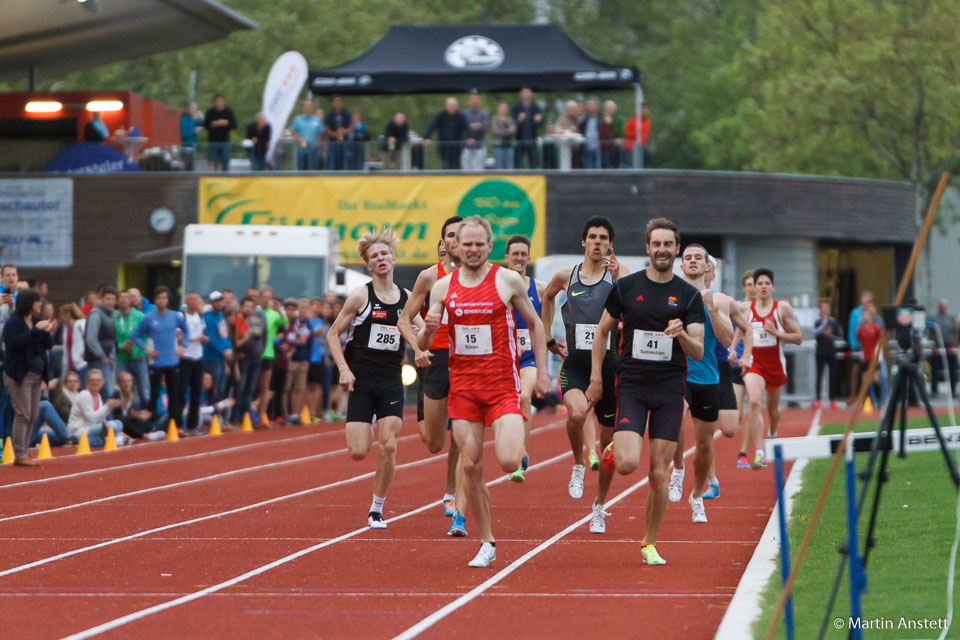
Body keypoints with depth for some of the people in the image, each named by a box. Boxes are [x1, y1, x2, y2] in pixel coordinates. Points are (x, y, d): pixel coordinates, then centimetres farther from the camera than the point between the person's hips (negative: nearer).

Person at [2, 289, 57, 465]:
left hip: (36, 374, 8)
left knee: (32, 416, 8)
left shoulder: (37, 321, 11)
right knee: (23, 414, -10)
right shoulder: (13, 322, -10)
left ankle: (24, 453, 14)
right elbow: (15, 342, -25)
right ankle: (19, 455, -8)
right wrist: (36, 330, -25)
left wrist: (48, 333, -8)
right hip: (19, 374, -8)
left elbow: (48, 345, 13)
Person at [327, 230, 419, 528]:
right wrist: (344, 369, -10)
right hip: (361, 380, -2)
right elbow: (333, 333, 1)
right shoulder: (360, 296, -3)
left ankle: (377, 509, 6)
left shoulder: (407, 299, 6)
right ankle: (363, 430, 31)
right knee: (358, 452, -7)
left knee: (389, 447, -10)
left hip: (391, 382, 2)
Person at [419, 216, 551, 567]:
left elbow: (534, 323, 9)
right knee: (471, 467, 1)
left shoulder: (509, 280, -2)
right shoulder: (443, 287, 5)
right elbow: (422, 344, 8)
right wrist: (429, 330, -15)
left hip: (502, 384, -3)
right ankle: (486, 544, 12)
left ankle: (520, 445, 20)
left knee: (508, 462, -18)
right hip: (462, 386, 3)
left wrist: (542, 372, 4)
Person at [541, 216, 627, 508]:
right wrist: (548, 339, 22)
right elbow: (547, 297, 27)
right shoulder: (565, 276, 5)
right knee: (577, 413, -31)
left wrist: (618, 277, -39)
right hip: (575, 365, 0)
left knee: (609, 440, 8)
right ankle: (580, 464, -3)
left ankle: (599, 506, 25)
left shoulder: (618, 274, -2)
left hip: (609, 364, 0)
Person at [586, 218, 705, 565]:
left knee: (659, 474, -1)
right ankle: (613, 448, 19)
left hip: (670, 390, 1)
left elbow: (698, 352, 0)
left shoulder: (689, 295, 2)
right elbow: (602, 331, 12)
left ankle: (649, 543, 14)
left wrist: (682, 335, -21)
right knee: (628, 464, -18)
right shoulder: (625, 287, 2)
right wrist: (596, 376, 6)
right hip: (631, 386, -1)